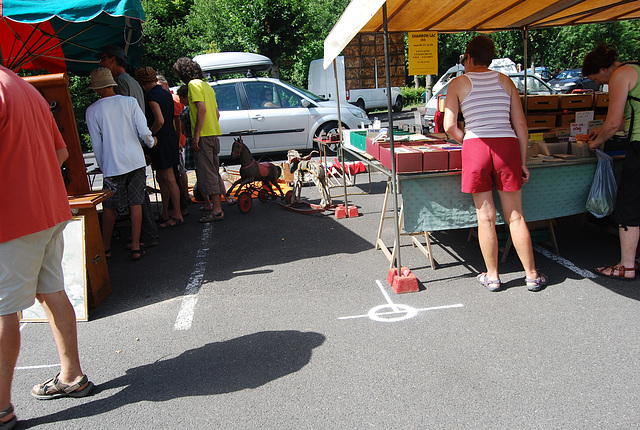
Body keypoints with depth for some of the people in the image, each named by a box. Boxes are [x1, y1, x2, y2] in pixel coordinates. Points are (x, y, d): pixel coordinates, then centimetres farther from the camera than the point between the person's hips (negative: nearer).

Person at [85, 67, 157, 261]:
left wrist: (103, 167, 12)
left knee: (109, 207, 11)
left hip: (112, 165, -1)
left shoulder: (92, 110, -3)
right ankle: (136, 248, 8)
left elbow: (96, 144, -1)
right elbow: (144, 132, -4)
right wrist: (151, 142, 17)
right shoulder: (130, 102, -1)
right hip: (135, 161, 1)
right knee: (136, 204, 6)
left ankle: (106, 247, 21)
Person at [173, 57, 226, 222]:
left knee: (207, 173, -10)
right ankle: (210, 204, 27)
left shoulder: (194, 84, -8)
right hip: (214, 134, 10)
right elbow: (217, 113, 21)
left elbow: (202, 109, -20)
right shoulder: (206, 85, 21)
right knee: (213, 171, 16)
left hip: (203, 136, -10)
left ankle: (217, 210, -11)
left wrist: (196, 134, -20)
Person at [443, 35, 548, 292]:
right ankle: (532, 275, 14)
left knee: (485, 217, 5)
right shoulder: (504, 80, 14)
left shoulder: (458, 83, 7)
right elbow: (520, 123, 9)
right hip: (507, 145, 2)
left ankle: (492, 276, 13)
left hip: (476, 146, -2)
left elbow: (450, 127, -1)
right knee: (515, 216, 8)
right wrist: (523, 161, 13)